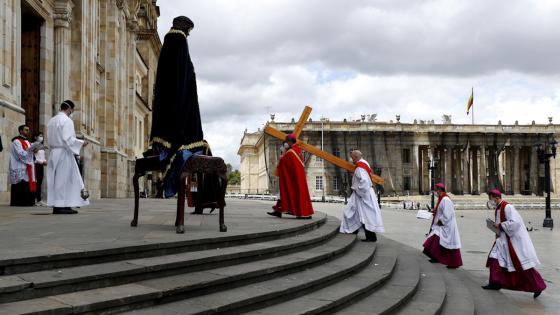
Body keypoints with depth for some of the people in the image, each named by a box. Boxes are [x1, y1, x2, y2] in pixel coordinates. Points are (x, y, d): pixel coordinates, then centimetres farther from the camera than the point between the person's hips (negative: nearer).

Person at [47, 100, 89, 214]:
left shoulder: (51, 121, 14)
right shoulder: (67, 120, -12)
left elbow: (51, 140, 17)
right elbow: (68, 139, -19)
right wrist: (81, 142, -7)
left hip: (53, 152, 8)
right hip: (64, 153, -8)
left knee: (56, 180, 9)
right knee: (63, 179, -4)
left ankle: (56, 206, 11)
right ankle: (62, 206, -3)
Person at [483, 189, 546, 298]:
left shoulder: (507, 207, -20)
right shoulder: (498, 208, 8)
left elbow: (515, 222, -28)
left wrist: (500, 225, -21)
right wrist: (496, 226, 4)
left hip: (515, 239, -9)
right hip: (504, 239, 9)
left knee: (523, 264, -4)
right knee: (495, 257, 3)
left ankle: (538, 287, 7)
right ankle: (496, 283, 9)